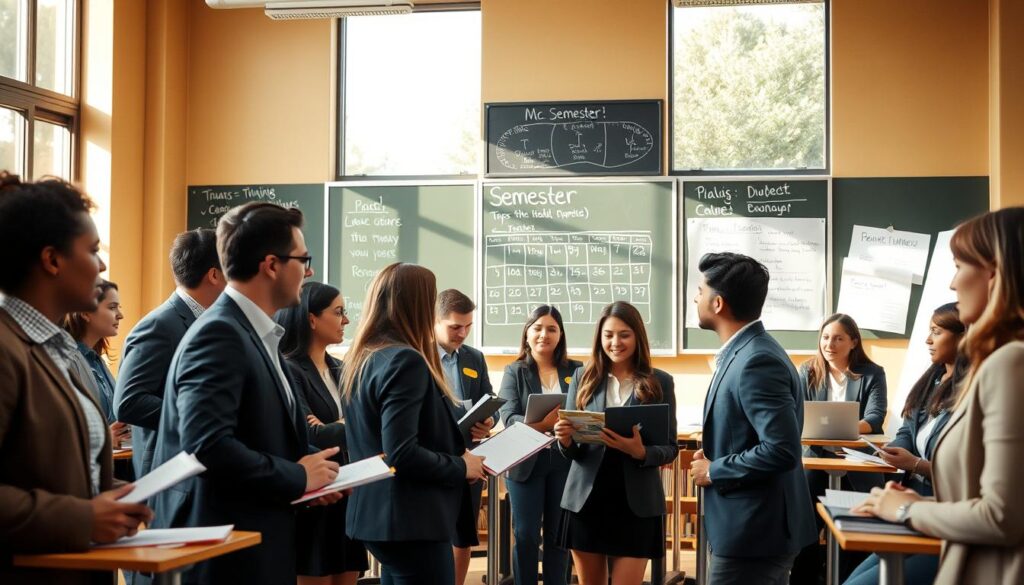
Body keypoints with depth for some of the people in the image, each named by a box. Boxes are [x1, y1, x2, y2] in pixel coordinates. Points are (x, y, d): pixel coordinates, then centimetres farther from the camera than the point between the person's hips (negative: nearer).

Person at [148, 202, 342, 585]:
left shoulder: (255, 334, 11)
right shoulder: (219, 334, -17)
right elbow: (207, 445, -28)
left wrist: (307, 473, 1)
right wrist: (298, 477, -16)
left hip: (256, 545, 9)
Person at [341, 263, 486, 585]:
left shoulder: (360, 358, 10)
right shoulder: (405, 360, -18)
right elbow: (402, 454, -25)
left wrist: (458, 442, 16)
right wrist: (462, 467, -11)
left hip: (377, 514, 10)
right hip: (412, 521, -10)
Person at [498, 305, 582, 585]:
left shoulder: (576, 371, 6)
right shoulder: (514, 371, 2)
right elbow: (508, 418, -9)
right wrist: (540, 424, -28)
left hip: (565, 461, 1)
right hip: (526, 461, -1)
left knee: (558, 535, 9)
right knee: (525, 536, 3)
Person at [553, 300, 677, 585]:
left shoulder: (660, 382, 0)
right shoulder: (583, 377, 4)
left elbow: (670, 448, 0)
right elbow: (571, 451, 4)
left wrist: (640, 452, -21)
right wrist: (565, 440, -19)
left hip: (636, 502, -2)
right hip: (586, 498, 2)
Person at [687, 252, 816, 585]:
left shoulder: (757, 361, -21)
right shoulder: (746, 353, 10)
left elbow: (781, 450, -28)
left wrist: (713, 471, -17)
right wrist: (714, 456, 5)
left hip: (753, 532, -10)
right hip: (756, 528, 10)